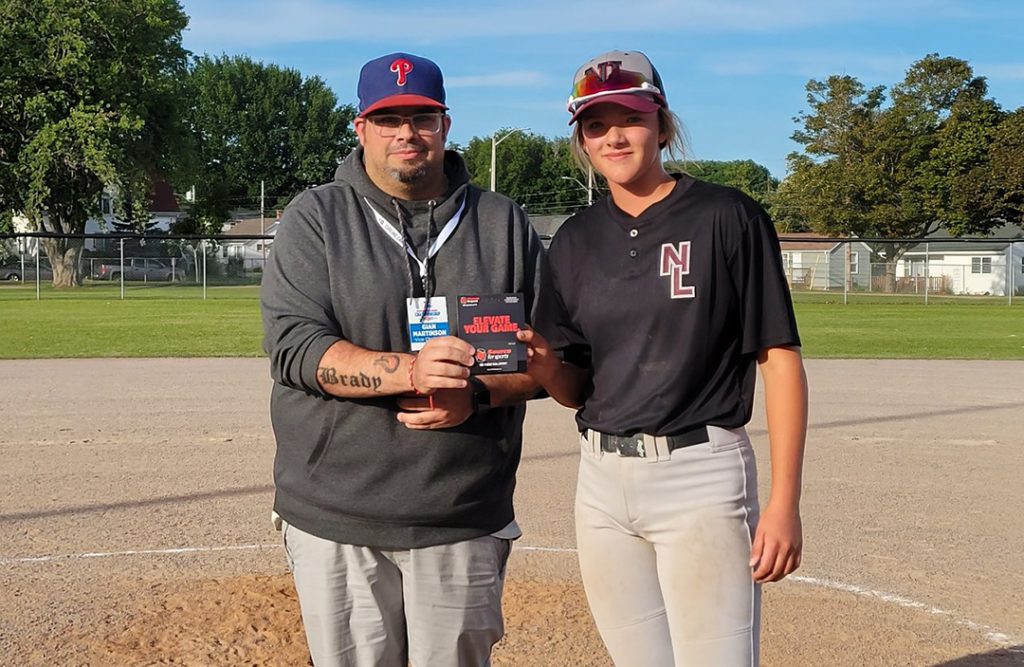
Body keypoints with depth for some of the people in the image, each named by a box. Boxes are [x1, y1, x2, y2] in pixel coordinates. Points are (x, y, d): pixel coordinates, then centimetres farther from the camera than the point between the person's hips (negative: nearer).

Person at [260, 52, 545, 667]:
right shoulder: (315, 219, 3)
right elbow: (294, 348, -9)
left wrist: (476, 394, -13)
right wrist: (408, 371, -25)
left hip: (466, 524, 1)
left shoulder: (504, 224, 8)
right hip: (335, 520, -1)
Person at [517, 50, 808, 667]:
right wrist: (543, 365, -10)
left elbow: (780, 358, -7)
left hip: (701, 477, -5)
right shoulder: (575, 241, 10)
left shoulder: (726, 217, -4)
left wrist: (785, 502, -13)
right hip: (602, 479, 5)